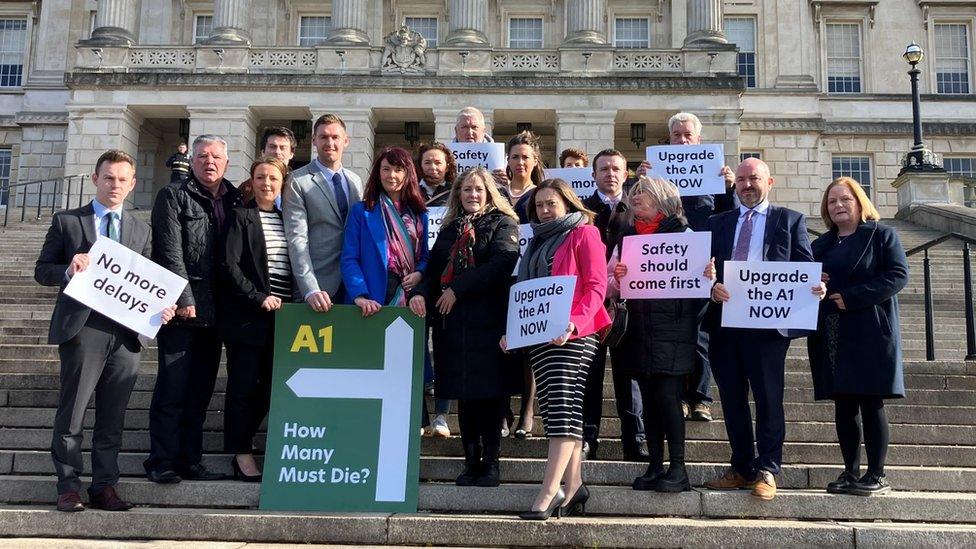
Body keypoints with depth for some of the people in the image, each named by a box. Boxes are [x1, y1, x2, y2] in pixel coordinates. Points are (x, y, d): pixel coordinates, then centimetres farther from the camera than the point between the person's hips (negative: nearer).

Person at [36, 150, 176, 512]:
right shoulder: (67, 221, 9)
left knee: (112, 418, 6)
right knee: (71, 414, 1)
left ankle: (104, 487, 13)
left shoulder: (142, 231, 16)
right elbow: (42, 271, 7)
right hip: (82, 329, -2)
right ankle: (68, 486, 11)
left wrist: (160, 307, -5)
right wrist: (68, 271, -13)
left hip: (126, 332, 3)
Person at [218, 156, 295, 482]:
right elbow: (229, 265, -10)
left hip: (281, 316, 5)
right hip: (247, 316, -5)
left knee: (271, 384, 7)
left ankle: (239, 439, 24)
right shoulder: (241, 216, -2)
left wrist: (290, 303, 5)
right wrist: (259, 298, -15)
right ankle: (241, 453, 10)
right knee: (243, 385, 0)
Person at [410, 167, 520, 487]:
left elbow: (501, 263, -13)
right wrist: (421, 293, -8)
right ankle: (471, 463, 13)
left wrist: (457, 289, -13)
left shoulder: (503, 224, 3)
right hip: (453, 321, 5)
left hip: (489, 319, -5)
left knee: (490, 394, -5)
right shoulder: (449, 229, 21)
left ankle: (490, 464, 3)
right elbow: (434, 268, 15)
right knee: (463, 394, 6)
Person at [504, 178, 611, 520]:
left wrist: (573, 323, -22)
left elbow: (596, 286, -8)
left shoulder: (584, 233, 2)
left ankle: (548, 494, -19)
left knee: (563, 408, -14)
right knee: (557, 411, 4)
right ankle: (573, 486, 9)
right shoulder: (538, 242, 24)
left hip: (574, 334, -7)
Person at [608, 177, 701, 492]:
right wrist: (617, 277, -11)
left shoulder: (681, 233, 0)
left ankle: (678, 470, -1)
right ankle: (655, 467, 14)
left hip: (671, 330, -5)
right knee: (649, 398, 8)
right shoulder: (626, 238, 14)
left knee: (667, 395, -9)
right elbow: (608, 286, 11)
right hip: (640, 332, 5)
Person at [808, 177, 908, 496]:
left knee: (871, 404, -3)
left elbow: (898, 275, -9)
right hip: (830, 336, 5)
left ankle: (877, 476, 3)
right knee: (843, 406, 6)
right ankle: (850, 472, 12)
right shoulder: (820, 245, 18)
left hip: (869, 334, -5)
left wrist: (851, 297, -16)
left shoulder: (881, 235, 2)